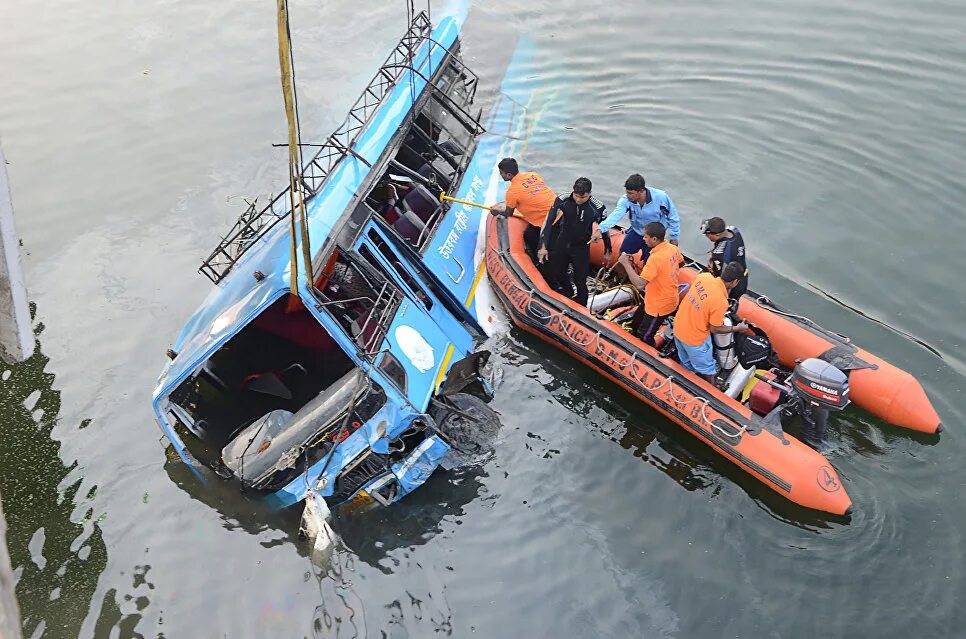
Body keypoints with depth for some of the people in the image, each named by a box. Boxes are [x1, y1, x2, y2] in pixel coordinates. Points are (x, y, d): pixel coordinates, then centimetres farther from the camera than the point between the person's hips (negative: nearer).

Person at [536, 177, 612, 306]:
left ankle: (581, 305, 20)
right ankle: (567, 291, 48)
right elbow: (549, 223, -9)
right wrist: (543, 246, -10)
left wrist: (607, 252, 10)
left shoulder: (597, 207, -16)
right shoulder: (562, 201, -16)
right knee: (557, 274, 18)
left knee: (580, 280, -1)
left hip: (581, 247, -2)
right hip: (561, 245, 2)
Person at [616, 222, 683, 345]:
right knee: (635, 325, 24)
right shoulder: (673, 248, -7)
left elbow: (640, 284, -37)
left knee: (645, 337, 10)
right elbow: (681, 263, 15)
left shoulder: (655, 258, -34)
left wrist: (626, 263, -30)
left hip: (659, 306, -9)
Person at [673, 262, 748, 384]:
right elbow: (715, 329, -17)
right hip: (694, 339, -6)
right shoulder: (721, 302, -33)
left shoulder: (703, 276, -17)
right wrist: (737, 328, -4)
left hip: (678, 328, 6)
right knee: (707, 369, 22)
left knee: (687, 364, 32)